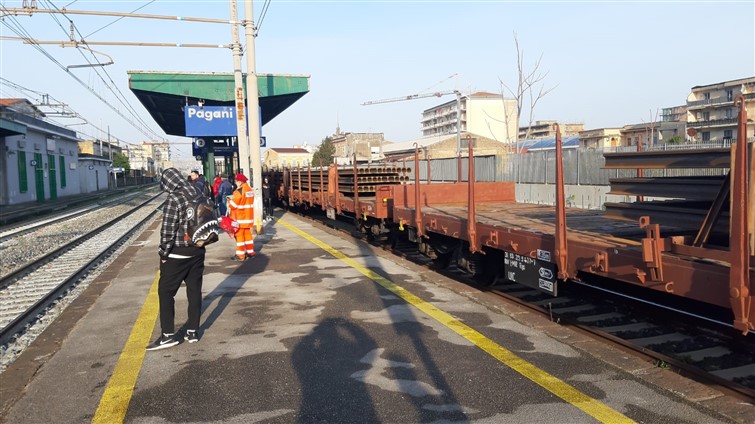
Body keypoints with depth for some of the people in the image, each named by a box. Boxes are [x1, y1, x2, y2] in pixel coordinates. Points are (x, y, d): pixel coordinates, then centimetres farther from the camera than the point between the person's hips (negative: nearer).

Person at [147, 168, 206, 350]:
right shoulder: (198, 194, 3)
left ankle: (168, 335, 5)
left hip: (177, 253, -7)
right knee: (195, 290, 11)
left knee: (165, 292, 4)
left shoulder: (173, 200, -18)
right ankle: (193, 331, 18)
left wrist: (163, 253, -7)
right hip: (198, 251, 7)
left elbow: (168, 230, -18)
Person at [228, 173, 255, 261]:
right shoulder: (250, 190, 8)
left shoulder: (239, 191, -18)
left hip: (240, 218, -8)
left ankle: (240, 255, 1)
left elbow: (233, 205, -16)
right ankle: (250, 252, 20)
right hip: (248, 216, 8)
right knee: (247, 234, 15)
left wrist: (229, 201, 5)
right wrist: (233, 200, 13)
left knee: (239, 235, -2)